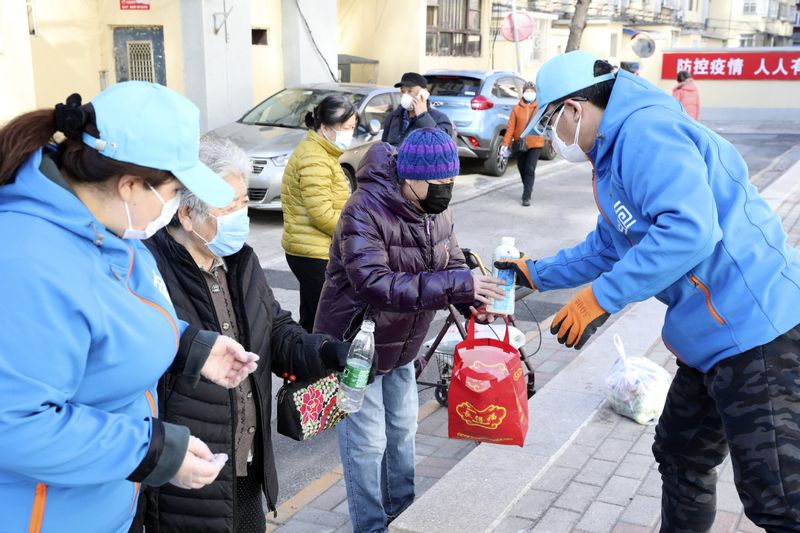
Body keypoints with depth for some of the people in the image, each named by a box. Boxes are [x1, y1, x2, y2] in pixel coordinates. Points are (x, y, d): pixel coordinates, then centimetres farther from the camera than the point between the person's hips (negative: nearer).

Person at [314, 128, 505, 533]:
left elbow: (451, 267, 1)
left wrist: (476, 298, -23)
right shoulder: (365, 210, -29)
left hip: (401, 346, 8)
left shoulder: (436, 212, -4)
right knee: (367, 444, 0)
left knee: (402, 430, 20)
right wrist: (457, 286, -43)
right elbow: (375, 284, -38)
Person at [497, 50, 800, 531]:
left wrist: (597, 299, -25)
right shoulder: (613, 155, 17)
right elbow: (606, 249, 32)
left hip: (757, 328, -11)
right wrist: (535, 274, 36)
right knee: (681, 458, 23)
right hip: (714, 336, 11)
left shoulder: (645, 130, -16)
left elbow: (690, 228, -30)